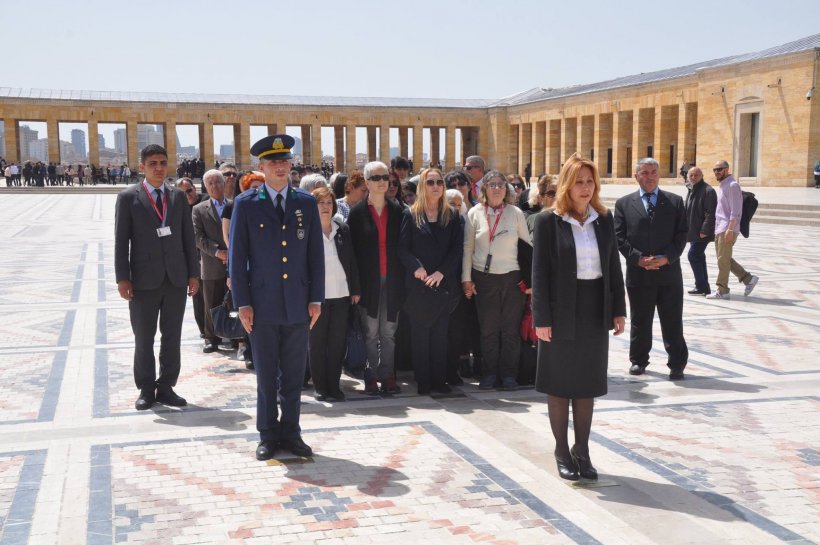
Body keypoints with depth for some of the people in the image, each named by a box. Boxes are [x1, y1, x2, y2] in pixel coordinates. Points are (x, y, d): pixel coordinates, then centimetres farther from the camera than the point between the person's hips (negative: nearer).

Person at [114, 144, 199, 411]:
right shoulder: (128, 197, 0)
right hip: (144, 279, -3)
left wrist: (193, 273, 5)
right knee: (144, 339, 5)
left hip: (176, 278, 3)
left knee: (172, 337, 8)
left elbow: (188, 237, 10)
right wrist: (122, 277, -8)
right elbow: (121, 240, -2)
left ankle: (166, 387, 18)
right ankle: (146, 389, 16)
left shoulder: (178, 196, 9)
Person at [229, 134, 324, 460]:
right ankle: (268, 436, 18)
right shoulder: (246, 204, 1)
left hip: (298, 305, 2)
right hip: (262, 305, -2)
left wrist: (316, 299, 2)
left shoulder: (306, 203, 7)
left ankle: (290, 433, 20)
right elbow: (237, 256, 0)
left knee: (294, 375, 8)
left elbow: (316, 254, 8)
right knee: (266, 375, 6)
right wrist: (242, 303, -5)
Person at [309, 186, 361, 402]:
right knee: (317, 343, 6)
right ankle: (319, 386, 16)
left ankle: (334, 385, 17)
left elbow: (352, 261, 12)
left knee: (338, 343, 7)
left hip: (341, 294, 4)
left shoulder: (343, 229, 8)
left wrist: (356, 290, 10)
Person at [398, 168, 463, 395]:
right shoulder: (410, 215, 3)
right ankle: (422, 381, 7)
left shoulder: (452, 216, 9)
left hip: (444, 283, 2)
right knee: (419, 332, 1)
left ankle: (439, 380, 12)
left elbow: (457, 249, 2)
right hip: (417, 283, -2)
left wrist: (442, 272, -11)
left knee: (440, 332, 6)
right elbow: (402, 248, -3)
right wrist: (416, 268, -18)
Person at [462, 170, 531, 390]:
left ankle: (508, 374, 13)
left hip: (512, 278, 0)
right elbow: (468, 247, 4)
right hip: (484, 278, 0)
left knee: (510, 329, 3)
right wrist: (466, 278, 0)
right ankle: (489, 374, 14)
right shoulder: (474, 213, 2)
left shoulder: (516, 213, 3)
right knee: (488, 329, 4)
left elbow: (527, 246, 5)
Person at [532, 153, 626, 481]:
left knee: (587, 384, 11)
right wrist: (541, 318, -13)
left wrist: (618, 310, 3)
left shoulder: (604, 219, 5)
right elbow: (539, 272, -9)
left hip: (595, 312, 4)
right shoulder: (549, 221, -7)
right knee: (559, 384, 7)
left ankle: (582, 450, 23)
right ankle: (562, 452, 20)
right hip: (561, 313, -4)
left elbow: (614, 267, 8)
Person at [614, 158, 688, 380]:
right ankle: (638, 360, 25)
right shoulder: (624, 203, 6)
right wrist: (638, 258, -12)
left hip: (669, 272, 0)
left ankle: (677, 364, 14)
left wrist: (667, 258, -12)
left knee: (672, 322, 4)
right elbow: (620, 237, 0)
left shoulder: (675, 202, 6)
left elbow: (682, 234, 2)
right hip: (638, 273, 0)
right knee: (640, 321, 11)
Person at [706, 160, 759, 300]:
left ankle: (722, 291, 1)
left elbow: (735, 211, -18)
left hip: (727, 229, -10)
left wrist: (730, 229, -23)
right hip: (719, 229, 10)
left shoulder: (732, 185, -12)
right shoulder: (723, 185, 17)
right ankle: (748, 278, 20)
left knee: (723, 260, -5)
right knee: (725, 259, 13)